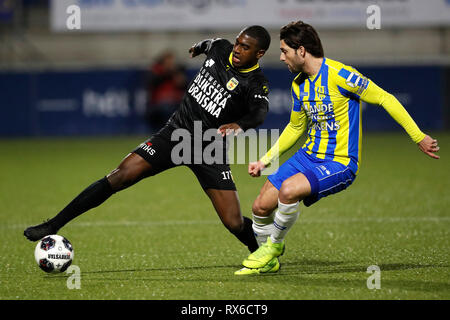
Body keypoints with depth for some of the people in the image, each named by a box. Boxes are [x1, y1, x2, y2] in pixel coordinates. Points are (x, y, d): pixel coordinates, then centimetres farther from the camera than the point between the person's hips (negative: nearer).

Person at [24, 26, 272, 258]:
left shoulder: (257, 85, -16)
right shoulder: (221, 49, -1)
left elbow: (260, 112, -37)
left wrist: (240, 125, -59)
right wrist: (198, 48, 48)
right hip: (176, 131, 3)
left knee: (234, 224, -12)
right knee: (121, 176, -13)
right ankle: (54, 225, -8)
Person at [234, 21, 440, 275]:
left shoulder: (338, 75, -18)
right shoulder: (299, 85, 7)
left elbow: (385, 99, -13)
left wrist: (419, 137, -14)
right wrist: (265, 161, 18)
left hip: (340, 164, -8)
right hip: (309, 156, 8)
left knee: (288, 190, -31)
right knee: (261, 207, 0)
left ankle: (273, 246, -4)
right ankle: (268, 262, 25)